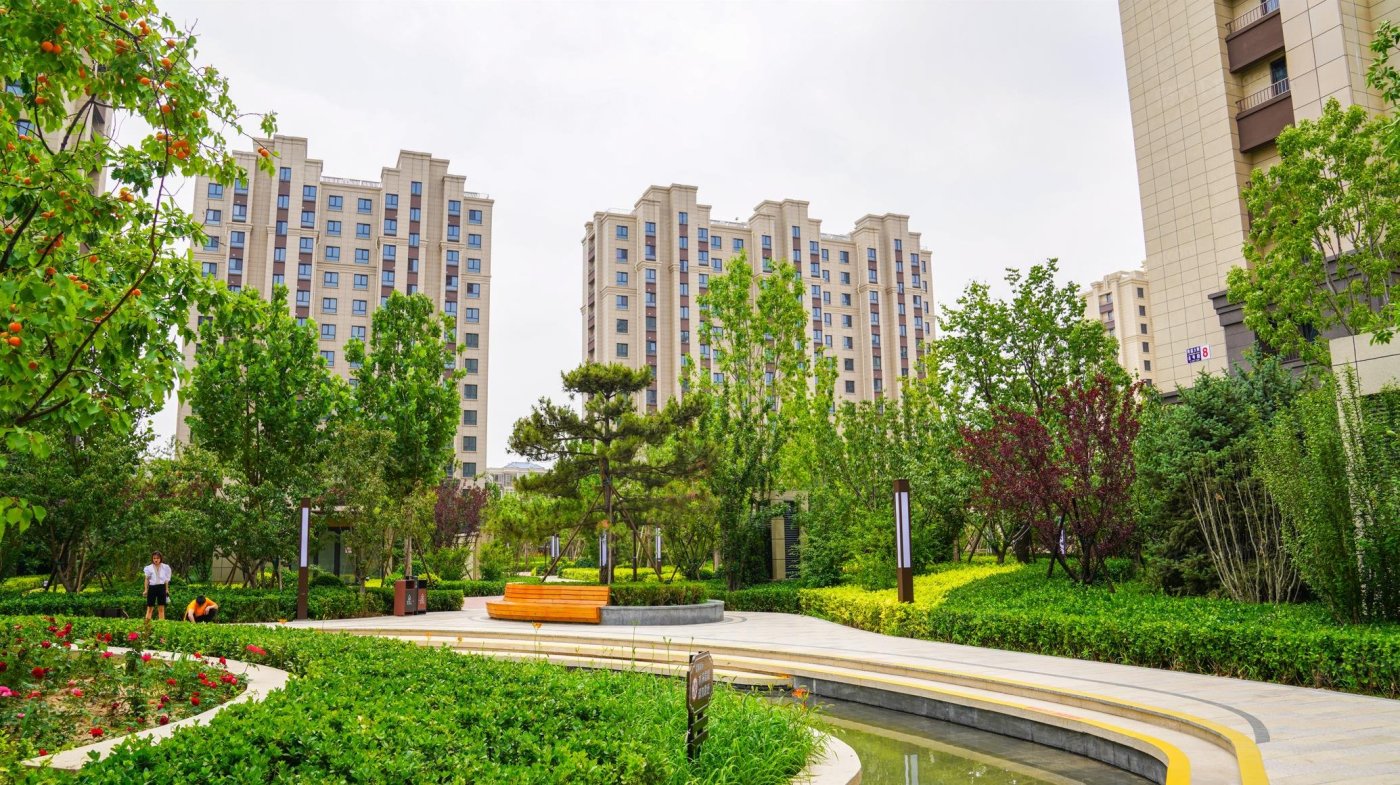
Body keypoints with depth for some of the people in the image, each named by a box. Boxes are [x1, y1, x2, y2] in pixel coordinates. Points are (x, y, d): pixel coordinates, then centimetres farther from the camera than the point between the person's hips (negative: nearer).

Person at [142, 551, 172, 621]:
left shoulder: (165, 567, 5)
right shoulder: (149, 568, 3)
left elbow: (166, 580, 9)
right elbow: (146, 579, 6)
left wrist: (167, 590, 8)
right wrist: (145, 590, 1)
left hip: (161, 587, 0)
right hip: (152, 587, 0)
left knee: (161, 608, 2)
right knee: (150, 607, 2)